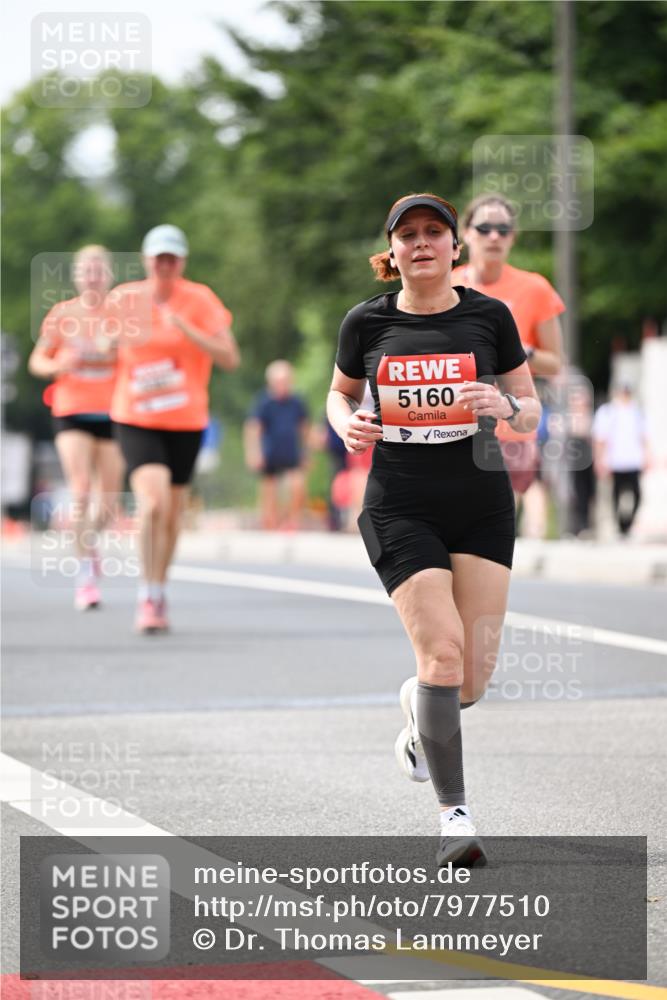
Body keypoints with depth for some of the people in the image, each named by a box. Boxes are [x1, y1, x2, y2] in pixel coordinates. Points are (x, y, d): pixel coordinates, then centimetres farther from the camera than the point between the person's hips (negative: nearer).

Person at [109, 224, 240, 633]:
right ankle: (148, 598, -12)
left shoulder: (199, 300, -6)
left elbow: (230, 358, -14)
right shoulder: (124, 299, 0)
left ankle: (160, 591, 31)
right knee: (153, 503, -21)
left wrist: (184, 327, -24)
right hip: (136, 420, -1)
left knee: (173, 513, 9)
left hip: (186, 422, 1)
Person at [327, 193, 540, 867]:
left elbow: (531, 410, 7)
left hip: (481, 505, 1)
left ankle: (419, 715, 37)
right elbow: (340, 392, 18)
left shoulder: (489, 316, 1)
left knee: (475, 676, -1)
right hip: (400, 509, -1)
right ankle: (454, 812, -3)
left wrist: (503, 406, -16)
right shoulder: (366, 323, 1)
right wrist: (347, 424, -5)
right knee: (443, 653, -15)